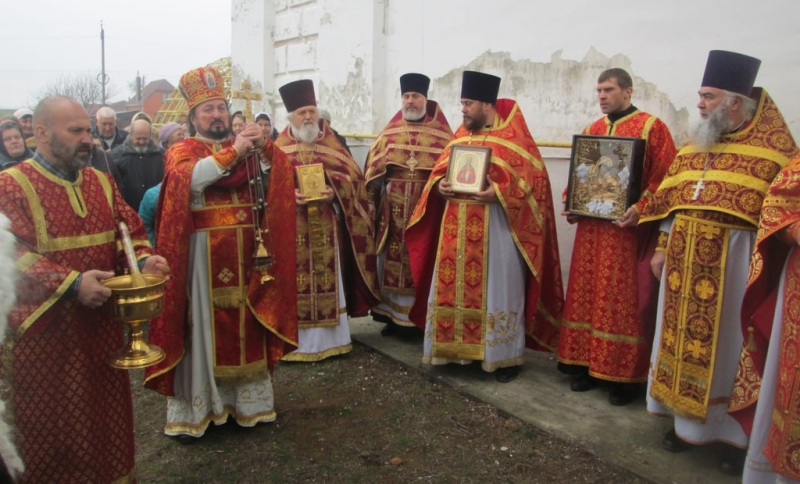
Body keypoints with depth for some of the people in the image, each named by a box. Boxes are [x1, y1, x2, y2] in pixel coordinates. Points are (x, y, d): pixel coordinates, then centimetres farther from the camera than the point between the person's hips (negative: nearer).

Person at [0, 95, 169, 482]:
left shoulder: (101, 182, 10)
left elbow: (130, 233, 12)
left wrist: (144, 259, -10)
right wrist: (71, 283, -28)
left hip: (103, 324, 6)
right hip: (45, 332, -5)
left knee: (106, 415, 16)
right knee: (51, 428, 8)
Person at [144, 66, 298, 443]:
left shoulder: (245, 149, 14)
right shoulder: (182, 150, 2)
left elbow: (279, 177, 2)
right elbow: (190, 177, -20)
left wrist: (264, 148, -14)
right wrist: (233, 152, -24)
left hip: (246, 253, 4)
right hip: (204, 254, -4)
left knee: (244, 322, 8)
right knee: (201, 325, 0)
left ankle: (245, 398, 21)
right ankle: (190, 409, 8)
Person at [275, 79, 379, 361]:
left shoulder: (332, 142, 8)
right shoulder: (280, 146, 6)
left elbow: (351, 174, 4)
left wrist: (335, 190, -15)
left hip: (327, 225, 1)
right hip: (292, 226, -1)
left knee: (328, 280, 5)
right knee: (296, 282, -1)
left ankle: (329, 337, 16)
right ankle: (296, 341, 9)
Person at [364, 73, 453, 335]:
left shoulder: (441, 134, 0)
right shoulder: (390, 133, 9)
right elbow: (374, 167, 7)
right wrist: (371, 199, 0)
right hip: (394, 206, 3)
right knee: (392, 259, 7)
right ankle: (393, 314, 20)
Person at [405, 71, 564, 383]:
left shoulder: (515, 137, -6)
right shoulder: (461, 135, 13)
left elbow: (533, 177, -11)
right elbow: (440, 168, 15)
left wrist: (500, 192, -23)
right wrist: (439, 186, -6)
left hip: (496, 227, -6)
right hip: (458, 227, 6)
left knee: (497, 291, 2)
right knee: (455, 286, 10)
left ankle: (505, 356, 15)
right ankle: (459, 348, 24)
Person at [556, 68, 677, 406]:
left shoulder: (652, 127, -3)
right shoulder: (591, 130, 15)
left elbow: (665, 175, -9)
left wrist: (640, 209, -20)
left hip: (628, 229, -6)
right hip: (591, 227, 6)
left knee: (625, 301, -1)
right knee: (587, 296, 8)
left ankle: (624, 375, 9)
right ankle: (587, 364, 20)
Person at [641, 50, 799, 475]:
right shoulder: (694, 145, 11)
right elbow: (668, 200, 14)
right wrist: (662, 247, 10)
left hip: (732, 263, -5)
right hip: (685, 260, 5)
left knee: (727, 343, 3)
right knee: (684, 337, 11)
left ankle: (735, 431, 19)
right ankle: (685, 418, 26)